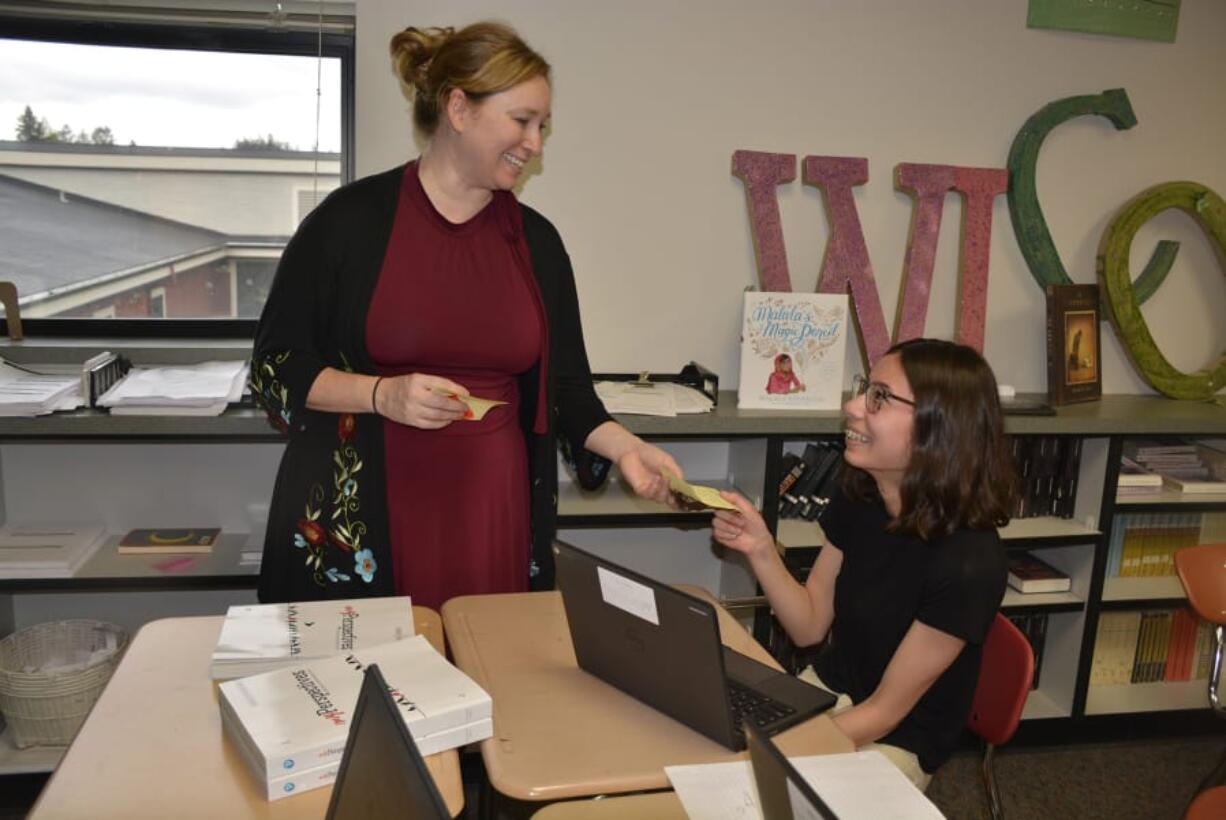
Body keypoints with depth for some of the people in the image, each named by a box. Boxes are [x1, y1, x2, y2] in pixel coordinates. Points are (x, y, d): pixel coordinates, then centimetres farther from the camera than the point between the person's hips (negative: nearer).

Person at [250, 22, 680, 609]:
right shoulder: (352, 218, -5)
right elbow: (276, 365, -2)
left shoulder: (536, 240, 7)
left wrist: (624, 447, -6)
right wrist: (383, 395, -17)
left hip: (492, 513, 3)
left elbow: (563, 384, 10)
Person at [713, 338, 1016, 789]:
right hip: (826, 691, 5)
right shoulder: (856, 498, -9)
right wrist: (761, 550, -17)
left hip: (892, 744, -5)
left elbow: (885, 711, -19)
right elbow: (810, 627, -1)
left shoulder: (967, 563, -28)